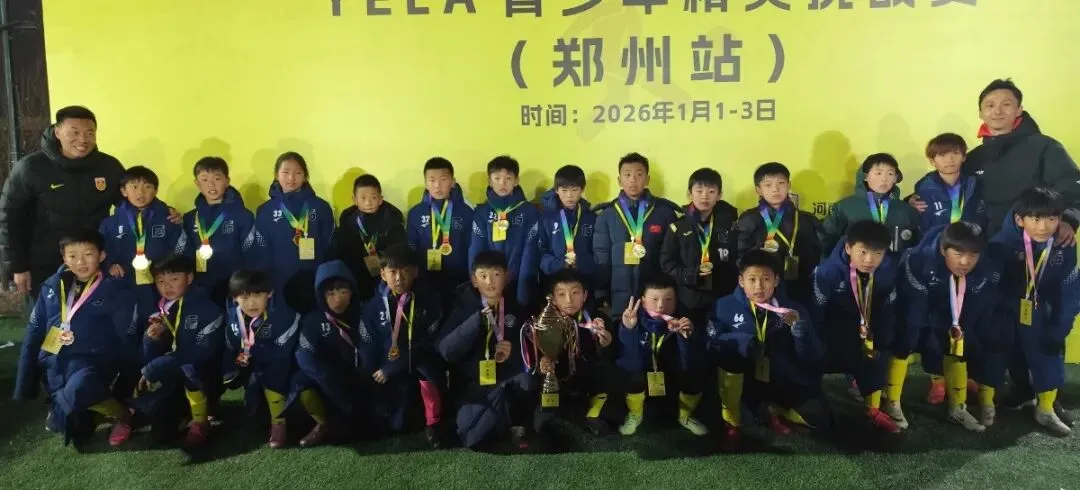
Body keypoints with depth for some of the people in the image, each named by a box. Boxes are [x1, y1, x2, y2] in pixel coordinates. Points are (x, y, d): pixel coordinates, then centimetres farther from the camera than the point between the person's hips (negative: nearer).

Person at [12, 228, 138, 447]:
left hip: (93, 361, -5)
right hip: (56, 364, 6)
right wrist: (24, 390, 11)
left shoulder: (117, 290, -4)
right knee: (74, 428, -1)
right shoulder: (52, 286, 10)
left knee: (77, 390, -38)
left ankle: (122, 414, -9)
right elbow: (34, 334, 13)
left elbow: (127, 342, -3)